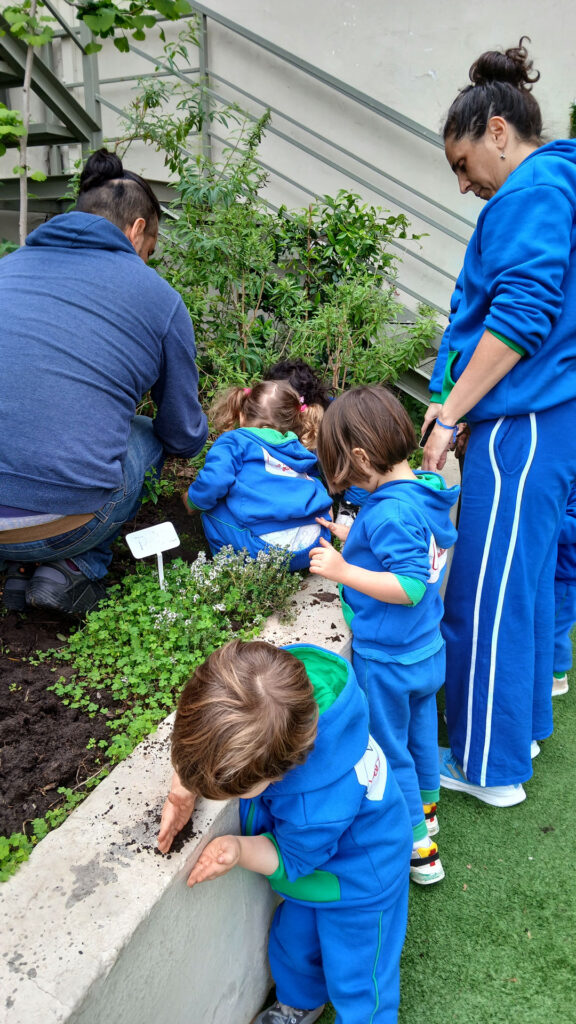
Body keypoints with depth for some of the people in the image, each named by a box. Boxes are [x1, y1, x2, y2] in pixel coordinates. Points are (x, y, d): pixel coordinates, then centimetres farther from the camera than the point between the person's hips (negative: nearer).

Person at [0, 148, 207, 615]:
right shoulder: (158, 295, 5)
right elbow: (185, 438, 13)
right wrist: (193, 434, 39)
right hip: (58, 523, -5)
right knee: (149, 439, 23)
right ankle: (76, 568, 9)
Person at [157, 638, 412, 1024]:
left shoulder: (322, 806, -48)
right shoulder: (262, 684, -35)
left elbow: (292, 858, -24)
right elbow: (204, 730, -14)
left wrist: (239, 850, -40)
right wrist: (188, 783, -27)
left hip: (358, 882, -7)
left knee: (355, 978, 15)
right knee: (294, 940, 31)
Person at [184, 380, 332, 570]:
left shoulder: (234, 441, 5)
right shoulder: (299, 449, 20)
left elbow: (214, 481, -10)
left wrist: (193, 500, 10)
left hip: (266, 546, -5)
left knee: (213, 511, 13)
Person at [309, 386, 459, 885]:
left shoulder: (391, 512, -29)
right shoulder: (423, 492, 0)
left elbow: (411, 586, -32)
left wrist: (344, 571, -31)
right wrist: (352, 540, 11)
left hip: (388, 660, -9)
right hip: (426, 648, 9)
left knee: (389, 750, 10)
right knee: (421, 730, 27)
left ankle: (419, 849, 25)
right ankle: (426, 807, 49)